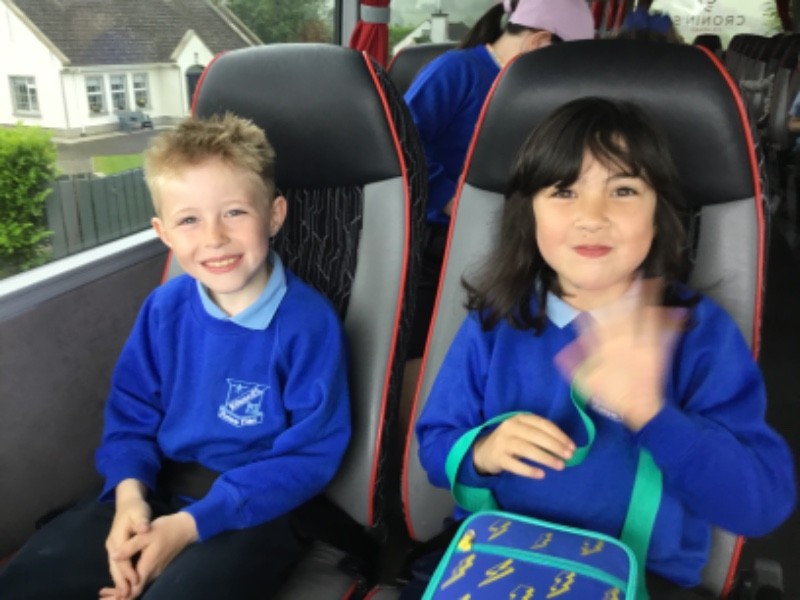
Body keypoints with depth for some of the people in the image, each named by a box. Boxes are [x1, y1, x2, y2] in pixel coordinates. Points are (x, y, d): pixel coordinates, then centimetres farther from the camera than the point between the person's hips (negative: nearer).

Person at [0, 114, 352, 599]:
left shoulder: (308, 323, -18)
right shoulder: (165, 308, 0)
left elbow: (309, 455, -17)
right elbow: (130, 413, 9)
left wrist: (191, 523, -20)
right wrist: (129, 492, -12)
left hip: (256, 511, -4)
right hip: (158, 493, 5)